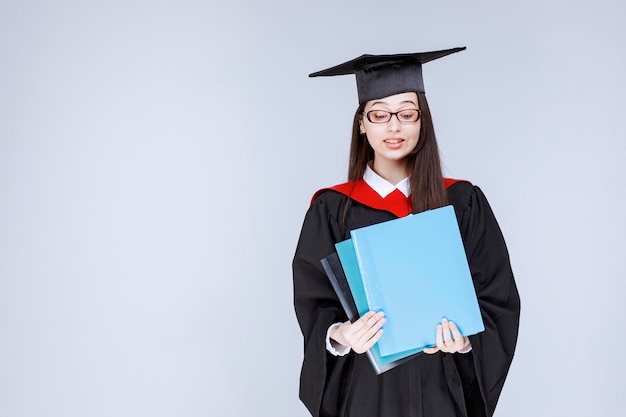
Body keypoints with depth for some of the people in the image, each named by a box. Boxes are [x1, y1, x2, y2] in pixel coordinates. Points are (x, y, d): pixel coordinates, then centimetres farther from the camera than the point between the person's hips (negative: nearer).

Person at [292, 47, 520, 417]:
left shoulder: (463, 203, -1)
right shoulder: (332, 210, -2)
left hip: (440, 386, 1)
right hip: (363, 385, 0)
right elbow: (314, 305, -2)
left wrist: (466, 340, -19)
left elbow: (498, 297, -1)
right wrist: (340, 334, -22)